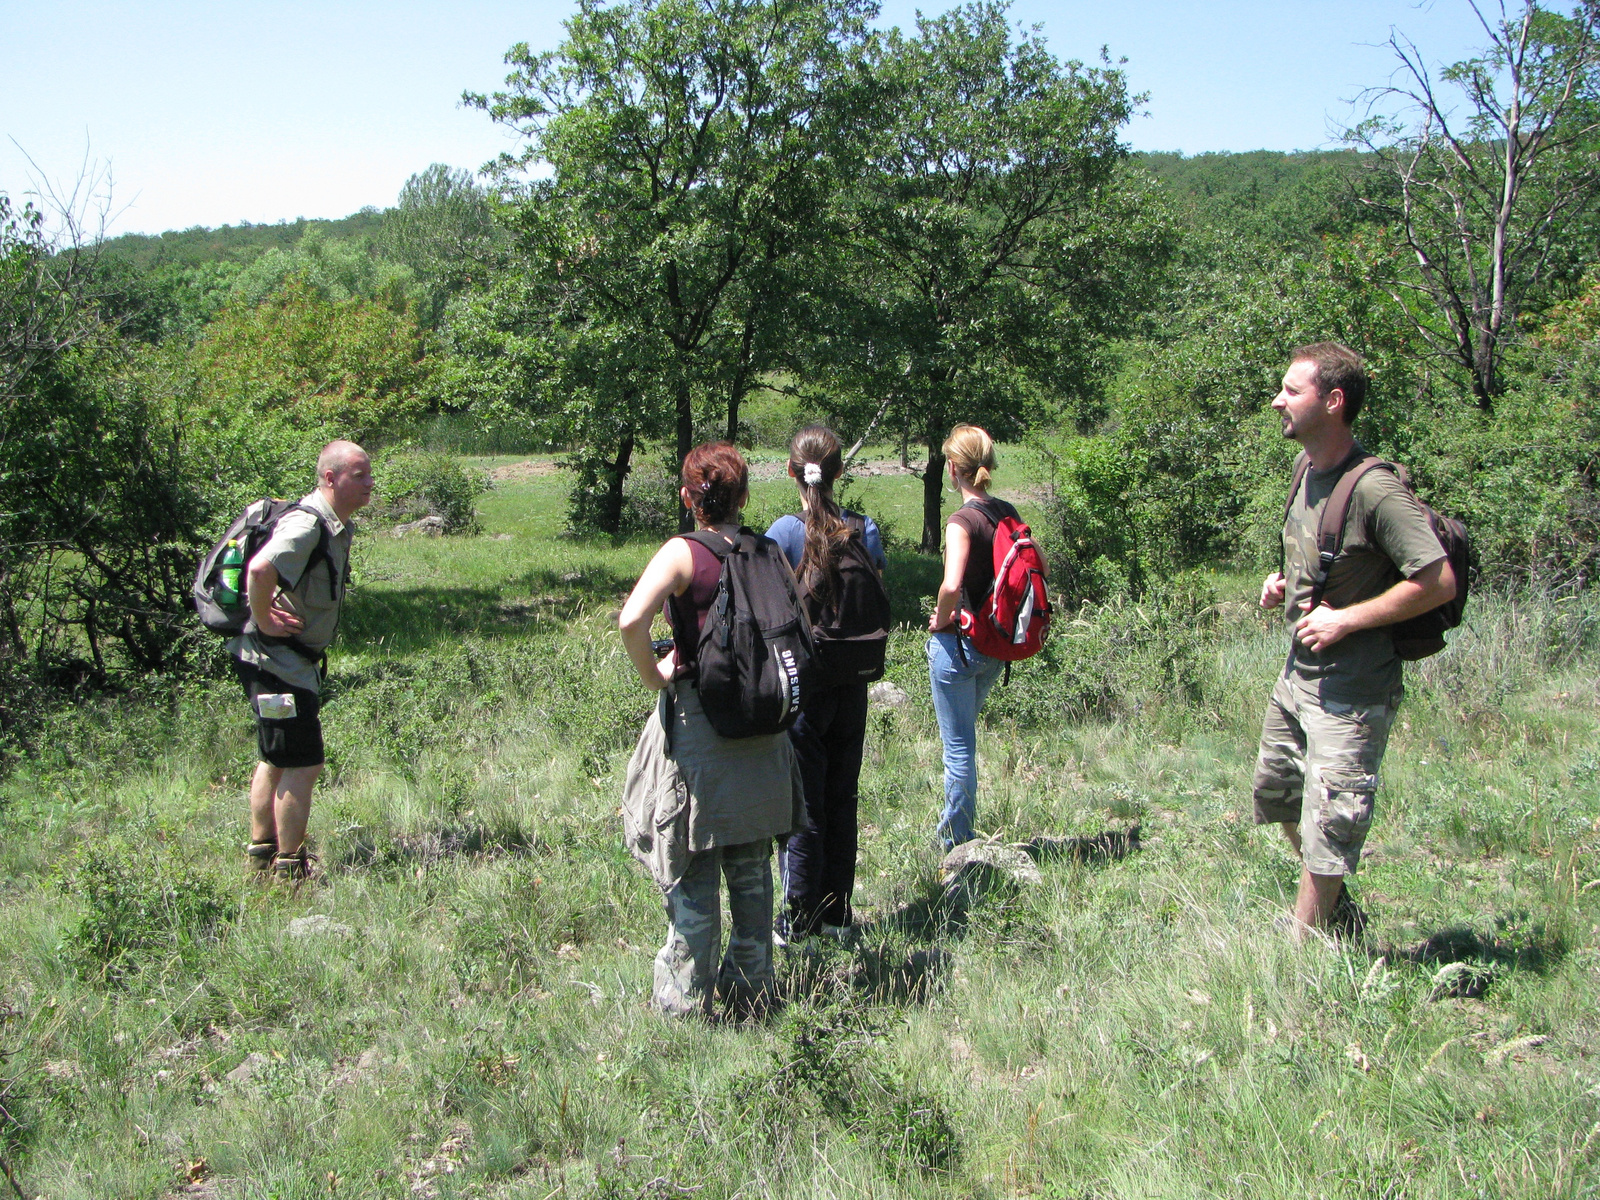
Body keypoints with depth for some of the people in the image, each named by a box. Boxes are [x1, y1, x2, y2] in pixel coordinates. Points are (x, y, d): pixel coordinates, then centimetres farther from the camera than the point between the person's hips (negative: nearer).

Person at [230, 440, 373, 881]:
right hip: (277, 661, -11)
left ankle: (262, 850, 34)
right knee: (303, 766, -5)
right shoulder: (306, 525, -23)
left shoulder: (337, 527, 9)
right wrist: (264, 621, -27)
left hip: (294, 661, 11)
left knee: (275, 760, 21)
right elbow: (260, 569, -40)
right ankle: (289, 867, 5)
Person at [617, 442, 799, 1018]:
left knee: (692, 872, 6)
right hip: (762, 726, 5)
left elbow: (632, 620, -25)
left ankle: (686, 1001, 14)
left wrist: (653, 675, -10)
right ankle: (751, 990, 25)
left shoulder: (683, 553, -10)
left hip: (699, 721, -5)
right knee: (752, 869, 15)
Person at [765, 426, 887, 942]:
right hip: (852, 683, 4)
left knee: (801, 803, 5)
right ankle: (837, 913, 24)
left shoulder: (784, 532, -14)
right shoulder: (866, 530, -1)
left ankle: (800, 921, 13)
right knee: (843, 798, 15)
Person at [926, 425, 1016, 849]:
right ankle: (955, 825, 35)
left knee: (958, 745, 4)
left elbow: (951, 586, -32)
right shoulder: (1007, 513, 3)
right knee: (962, 736, 23)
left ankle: (957, 841, 14)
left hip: (958, 643, -7)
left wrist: (941, 620, -14)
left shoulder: (963, 520, -19)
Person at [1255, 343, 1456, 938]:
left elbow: (1438, 582, -23)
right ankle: (1337, 909, 41)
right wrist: (1286, 583, 4)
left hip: (1350, 692, -10)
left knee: (1327, 826, 0)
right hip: (1296, 677, 10)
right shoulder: (1310, 472, 6)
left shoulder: (1375, 490, -22)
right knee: (1276, 797, 22)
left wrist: (1345, 619, -22)